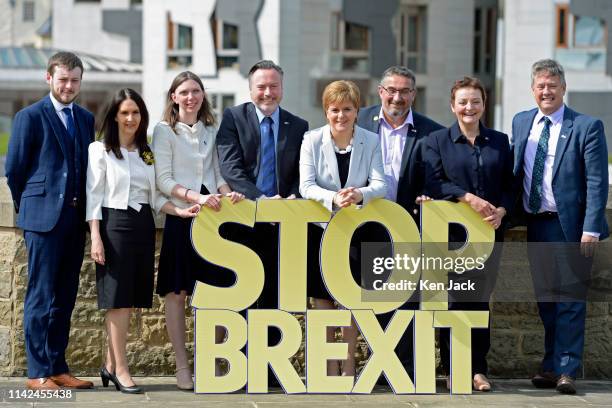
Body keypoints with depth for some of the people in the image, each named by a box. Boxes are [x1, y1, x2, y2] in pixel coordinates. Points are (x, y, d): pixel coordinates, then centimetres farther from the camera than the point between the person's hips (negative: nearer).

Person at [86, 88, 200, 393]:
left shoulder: (147, 153, 15)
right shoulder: (100, 150, 0)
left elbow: (155, 197, 15)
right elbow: (93, 196, -4)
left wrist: (180, 211, -2)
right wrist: (96, 237, -12)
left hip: (143, 226, 5)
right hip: (115, 223, -5)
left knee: (131, 298, 5)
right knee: (118, 299, -6)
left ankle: (110, 365, 13)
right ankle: (121, 370, -3)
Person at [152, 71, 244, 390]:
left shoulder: (211, 132, 15)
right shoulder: (165, 131, 0)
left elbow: (217, 173, 16)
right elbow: (163, 180, -7)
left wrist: (227, 193, -6)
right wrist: (195, 196, -20)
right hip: (180, 217, -4)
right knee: (177, 292, -1)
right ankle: (182, 367, 4)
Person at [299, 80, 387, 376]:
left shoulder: (371, 141, -2)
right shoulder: (312, 140, -5)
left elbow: (381, 184, -10)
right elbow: (306, 186, -13)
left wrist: (360, 194, -32)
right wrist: (334, 198, -32)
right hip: (320, 228, -1)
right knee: (322, 296, 1)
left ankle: (349, 363, 14)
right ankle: (329, 365, 8)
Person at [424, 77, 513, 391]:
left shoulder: (499, 141, 13)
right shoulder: (438, 140, 4)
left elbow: (509, 185, 10)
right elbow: (433, 183, -6)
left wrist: (501, 211, -9)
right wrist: (469, 198, -17)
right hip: (453, 232, -2)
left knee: (481, 300, 3)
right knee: (455, 300, -2)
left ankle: (479, 369, 9)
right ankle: (453, 369, 5)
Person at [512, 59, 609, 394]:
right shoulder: (521, 123, 10)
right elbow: (513, 172, 15)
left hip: (569, 226, -5)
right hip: (534, 225, 5)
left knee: (570, 300, -3)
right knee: (545, 300, 11)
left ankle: (566, 370, 1)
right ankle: (551, 367, 19)